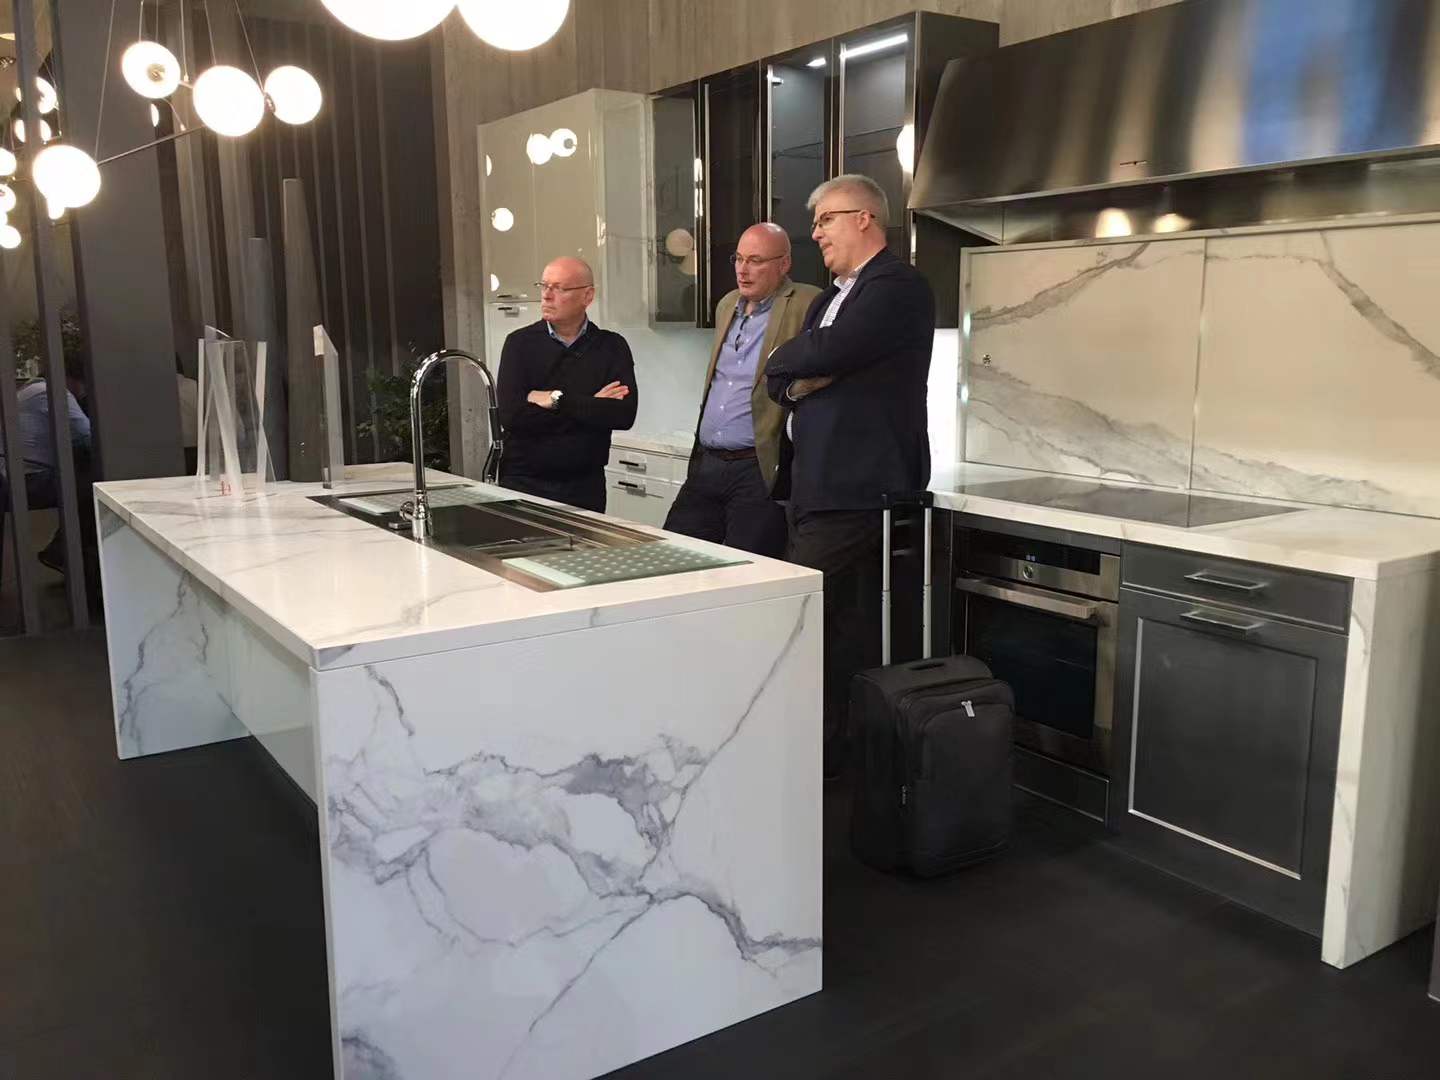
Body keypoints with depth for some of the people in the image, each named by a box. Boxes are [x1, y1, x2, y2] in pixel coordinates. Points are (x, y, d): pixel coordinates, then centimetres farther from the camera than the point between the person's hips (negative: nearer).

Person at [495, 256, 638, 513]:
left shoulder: (612, 347, 0)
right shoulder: (520, 342, -2)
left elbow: (625, 414, -15)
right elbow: (509, 414, -16)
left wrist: (556, 400, -15)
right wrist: (589, 408, -14)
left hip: (585, 487, 0)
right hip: (522, 482, 0)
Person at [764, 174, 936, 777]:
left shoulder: (898, 286, -8)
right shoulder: (829, 300, 22)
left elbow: (823, 354, -21)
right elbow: (777, 381, 17)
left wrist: (787, 360, 0)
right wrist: (797, 381, -6)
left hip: (858, 493, -9)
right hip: (816, 487, 9)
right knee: (847, 627, 12)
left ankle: (827, 753, 2)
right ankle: (839, 750, 20)